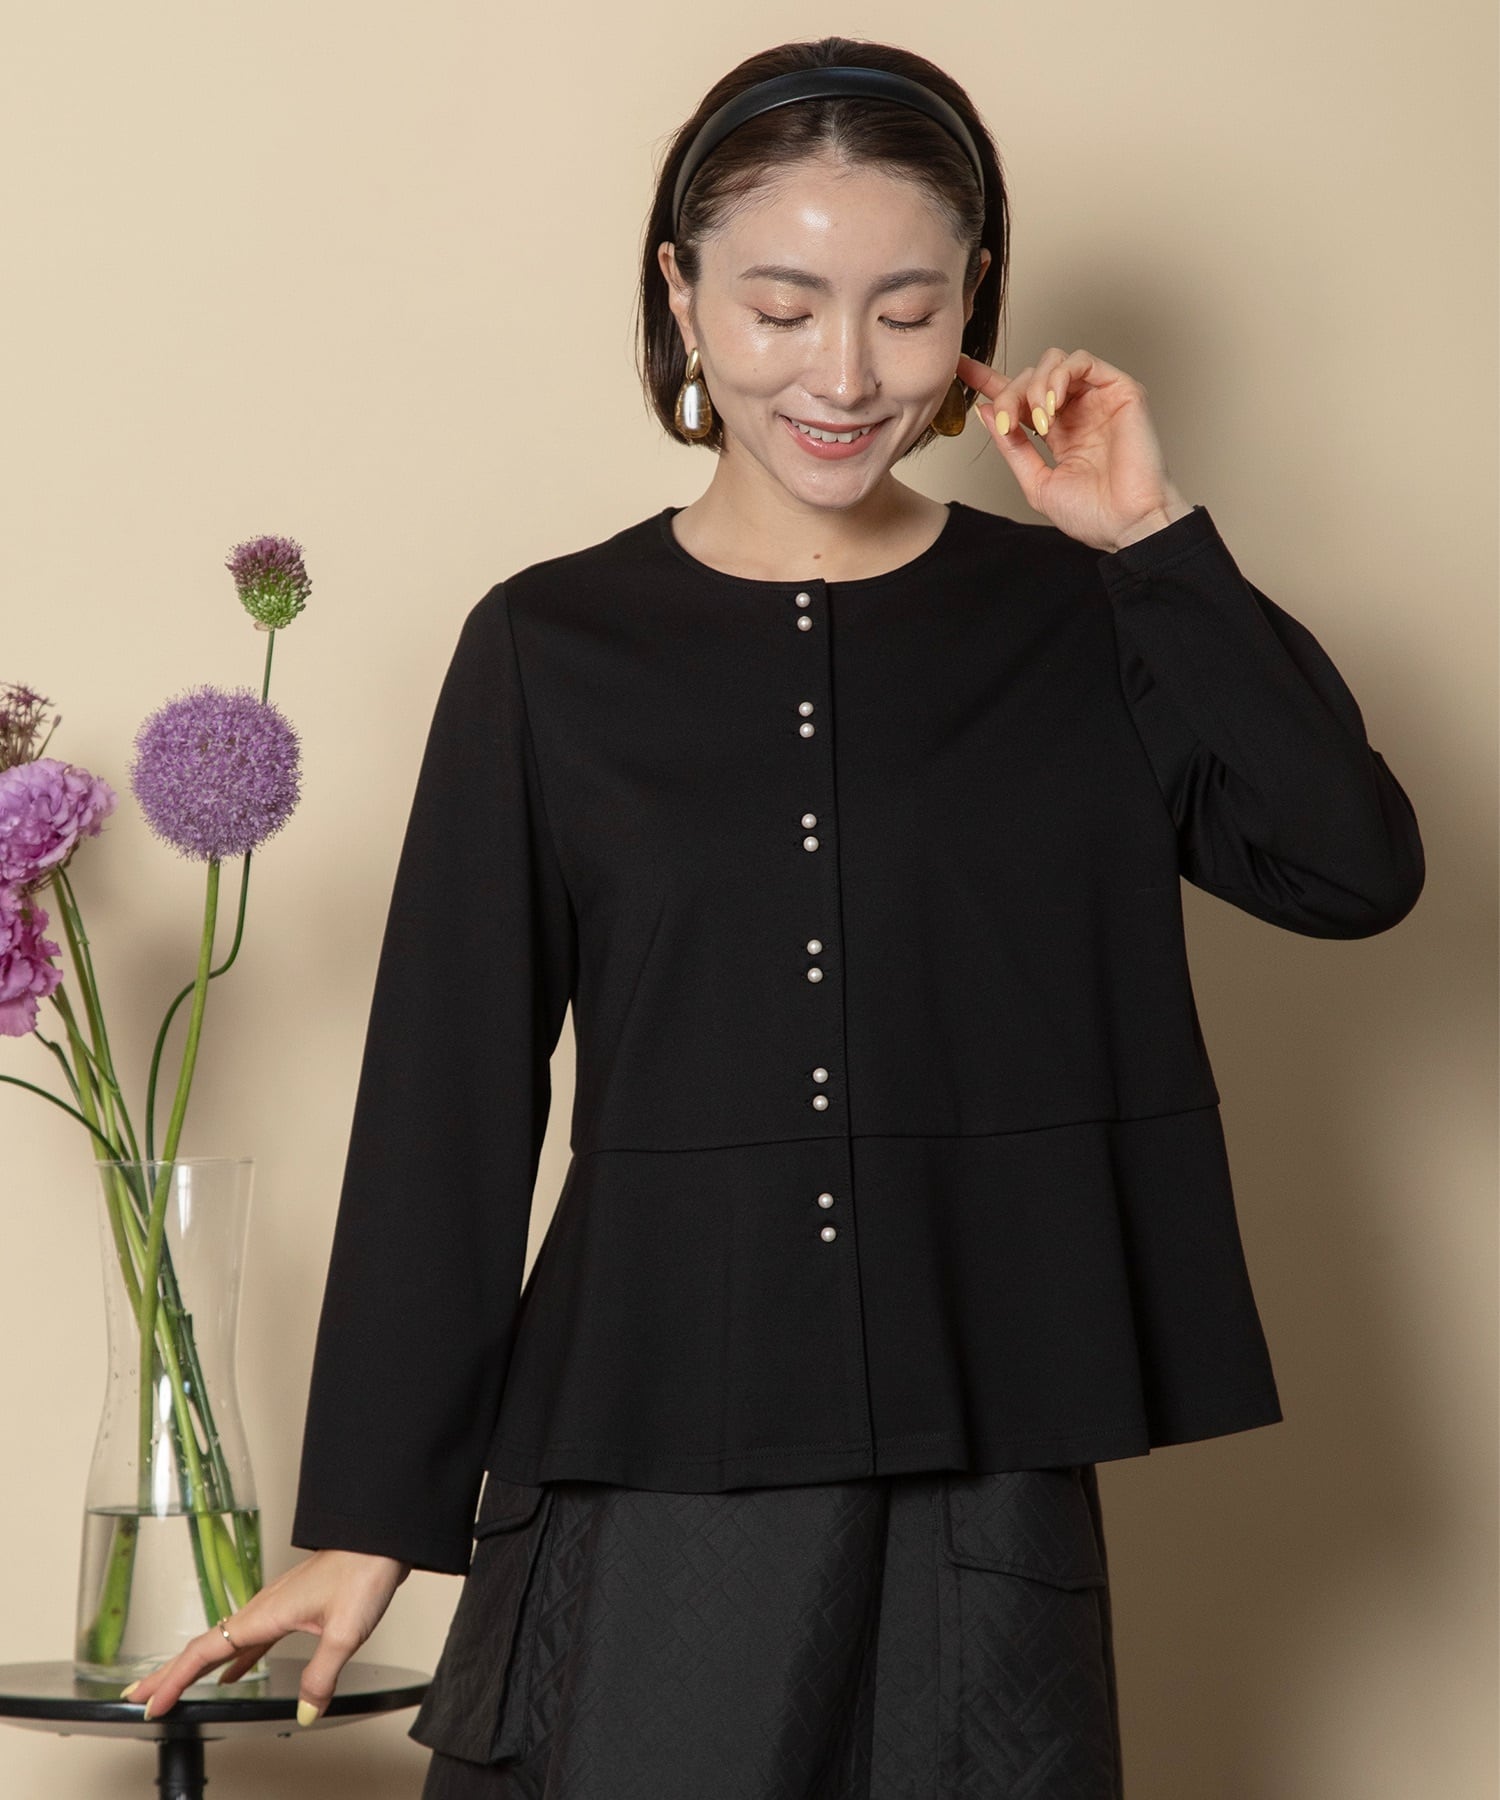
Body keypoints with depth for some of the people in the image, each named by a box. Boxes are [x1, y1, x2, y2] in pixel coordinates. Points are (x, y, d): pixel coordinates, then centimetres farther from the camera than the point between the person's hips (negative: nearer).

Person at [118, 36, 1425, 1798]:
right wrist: (368, 1510, 2)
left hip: (983, 1492, 1)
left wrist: (1155, 539, -7)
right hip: (640, 1484, -1)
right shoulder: (553, 650, 1)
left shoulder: (1072, 621, 4)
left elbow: (1356, 867, -8)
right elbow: (444, 1102, 1)